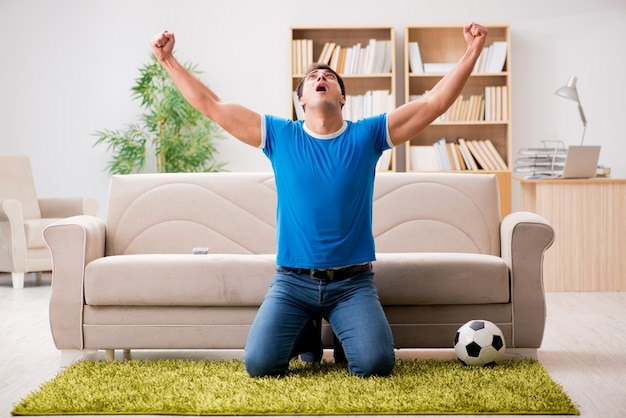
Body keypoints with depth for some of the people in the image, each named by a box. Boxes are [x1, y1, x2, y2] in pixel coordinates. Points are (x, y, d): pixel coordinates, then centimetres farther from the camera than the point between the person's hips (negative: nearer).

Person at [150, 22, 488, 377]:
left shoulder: (367, 135, 2)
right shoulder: (279, 136, 3)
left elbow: (434, 103, -1)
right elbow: (210, 105, 4)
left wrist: (472, 54, -9)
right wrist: (168, 60, 0)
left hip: (353, 281, 0)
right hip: (292, 281, 1)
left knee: (376, 364, -21)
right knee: (260, 364, -16)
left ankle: (345, 338, 17)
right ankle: (303, 332, 19)